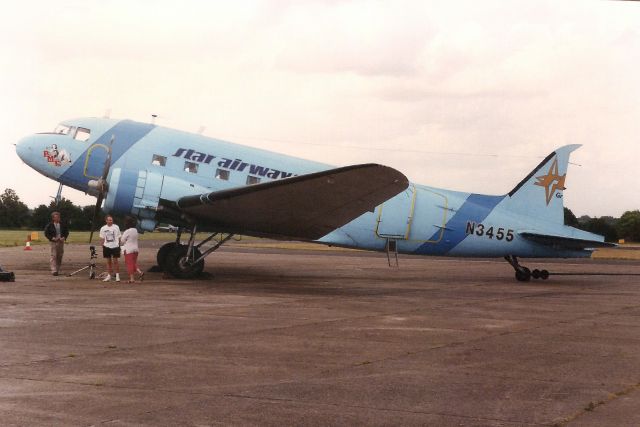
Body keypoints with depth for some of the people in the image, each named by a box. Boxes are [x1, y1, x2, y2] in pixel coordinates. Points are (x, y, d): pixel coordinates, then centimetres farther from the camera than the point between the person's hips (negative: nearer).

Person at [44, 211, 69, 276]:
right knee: (54, 256, -11)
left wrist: (64, 238, -4)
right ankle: (54, 270, -16)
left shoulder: (63, 225, 8)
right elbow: (46, 233, 0)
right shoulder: (49, 225, -1)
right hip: (53, 242, -4)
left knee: (60, 256, 6)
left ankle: (58, 269, 16)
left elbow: (67, 232, 14)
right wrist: (52, 238, -12)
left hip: (61, 242, 4)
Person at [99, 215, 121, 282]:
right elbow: (102, 239, 8)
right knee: (108, 261, 9)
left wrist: (119, 245, -1)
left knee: (115, 261, -2)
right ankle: (109, 276, 16)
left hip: (115, 246, -2)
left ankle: (117, 275, 7)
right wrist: (103, 246, -1)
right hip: (107, 246, 2)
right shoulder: (103, 228, 4)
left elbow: (118, 237, 4)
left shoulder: (116, 227, 0)